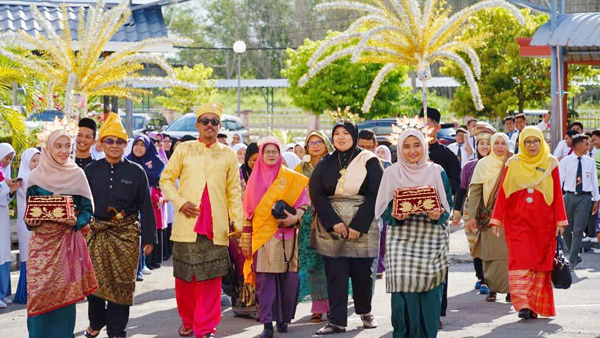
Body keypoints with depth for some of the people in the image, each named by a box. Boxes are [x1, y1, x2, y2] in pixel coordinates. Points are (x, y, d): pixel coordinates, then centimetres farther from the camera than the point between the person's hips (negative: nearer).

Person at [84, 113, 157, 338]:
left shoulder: (136, 172, 1)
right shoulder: (92, 170, 6)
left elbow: (146, 207, 2)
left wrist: (149, 238, -1)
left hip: (126, 233, -1)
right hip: (97, 232, 1)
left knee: (122, 282, 1)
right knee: (95, 280, 2)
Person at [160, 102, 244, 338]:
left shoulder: (228, 155, 10)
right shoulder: (183, 150, 8)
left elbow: (234, 192, 10)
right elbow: (166, 179, 8)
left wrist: (237, 221, 3)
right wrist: (180, 203, -6)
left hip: (216, 227, 0)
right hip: (187, 225, 0)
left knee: (211, 278, -4)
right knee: (185, 277, 4)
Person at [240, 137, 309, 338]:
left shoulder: (291, 178, 7)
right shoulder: (255, 179, 10)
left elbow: (304, 202, 6)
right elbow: (248, 211, 10)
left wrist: (295, 217, -13)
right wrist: (246, 240, 7)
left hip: (287, 236, 0)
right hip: (262, 237, 0)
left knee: (288, 280, -1)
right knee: (265, 281, -6)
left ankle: (283, 318, 16)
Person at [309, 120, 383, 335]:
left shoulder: (369, 161, 0)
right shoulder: (326, 163, 9)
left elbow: (374, 194, -6)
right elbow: (316, 194, 3)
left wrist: (358, 225, -14)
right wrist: (333, 222, -10)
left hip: (362, 227, -2)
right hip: (331, 228, 2)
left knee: (362, 273, 3)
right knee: (335, 274, -2)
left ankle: (365, 312, 24)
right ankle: (337, 321, 0)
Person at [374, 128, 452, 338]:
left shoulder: (437, 172, 7)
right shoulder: (391, 173, 7)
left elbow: (448, 206, 7)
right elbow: (384, 210, 6)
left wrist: (438, 214, -14)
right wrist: (396, 215, -15)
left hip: (431, 241, 0)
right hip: (401, 241, 0)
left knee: (429, 291, -4)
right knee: (403, 289, -10)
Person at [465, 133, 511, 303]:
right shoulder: (483, 164, 7)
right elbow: (475, 190, 4)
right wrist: (472, 216, -3)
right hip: (488, 216, 1)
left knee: (508, 252, -6)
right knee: (489, 252, 0)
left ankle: (510, 288, 2)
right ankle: (491, 288, 8)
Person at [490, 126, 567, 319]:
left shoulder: (550, 163, 5)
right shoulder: (513, 164, 4)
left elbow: (557, 194, 5)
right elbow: (502, 193, 1)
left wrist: (560, 221, 0)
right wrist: (496, 220, -6)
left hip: (543, 222, 1)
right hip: (517, 221, -1)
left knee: (541, 261, 2)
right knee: (519, 260, -11)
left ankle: (536, 306, 9)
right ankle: (522, 304, -16)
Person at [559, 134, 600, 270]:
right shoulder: (565, 161, 0)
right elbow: (559, 180, 3)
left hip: (585, 198, 0)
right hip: (569, 196, 0)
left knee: (578, 230, -5)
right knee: (566, 229, 6)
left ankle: (572, 261, 0)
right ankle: (575, 257, 25)